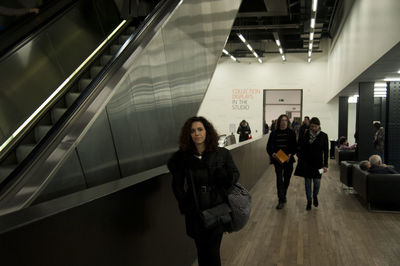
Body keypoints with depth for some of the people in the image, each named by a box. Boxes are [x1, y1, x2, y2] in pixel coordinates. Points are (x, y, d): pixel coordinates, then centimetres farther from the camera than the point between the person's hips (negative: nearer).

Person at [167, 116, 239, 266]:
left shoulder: (222, 154, -6)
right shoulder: (182, 157, -4)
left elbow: (235, 174, 4)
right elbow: (177, 184, 6)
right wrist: (184, 204, -4)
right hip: (194, 213, 1)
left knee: (213, 252, 6)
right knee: (201, 251, 14)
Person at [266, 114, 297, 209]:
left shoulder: (291, 133, 1)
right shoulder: (274, 133, 1)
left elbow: (295, 146, 0)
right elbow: (269, 146, 2)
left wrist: (290, 154, -17)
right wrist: (272, 153, -17)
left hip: (288, 160, 1)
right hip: (277, 159, -1)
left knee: (287, 179, 13)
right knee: (279, 179, -8)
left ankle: (283, 196, 36)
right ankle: (281, 200, -5)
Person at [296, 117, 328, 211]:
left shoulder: (323, 136, -4)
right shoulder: (306, 134, 0)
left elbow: (326, 151, -2)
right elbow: (301, 148, 6)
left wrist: (325, 165, -5)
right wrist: (300, 160, 4)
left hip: (317, 163, -1)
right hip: (306, 162, 1)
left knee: (317, 183, -1)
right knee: (307, 183, 5)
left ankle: (315, 196, 30)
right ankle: (309, 201, 19)